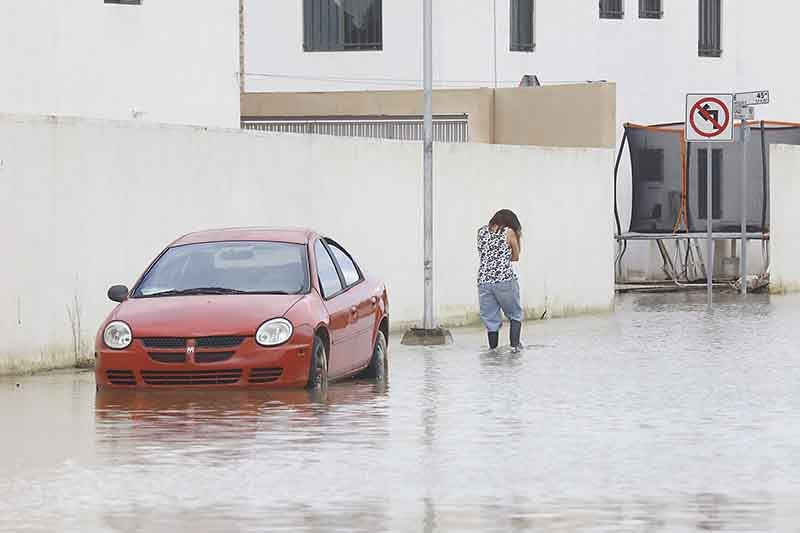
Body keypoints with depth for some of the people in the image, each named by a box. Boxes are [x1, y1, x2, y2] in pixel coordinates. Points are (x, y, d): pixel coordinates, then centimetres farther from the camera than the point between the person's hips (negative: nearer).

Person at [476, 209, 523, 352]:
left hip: (483, 280, 3)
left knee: (490, 319, 8)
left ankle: (493, 348, 6)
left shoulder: (481, 232, 13)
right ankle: (515, 344, 2)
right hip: (505, 279, -3)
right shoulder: (509, 233, 2)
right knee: (515, 315, 12)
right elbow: (516, 257, 11)